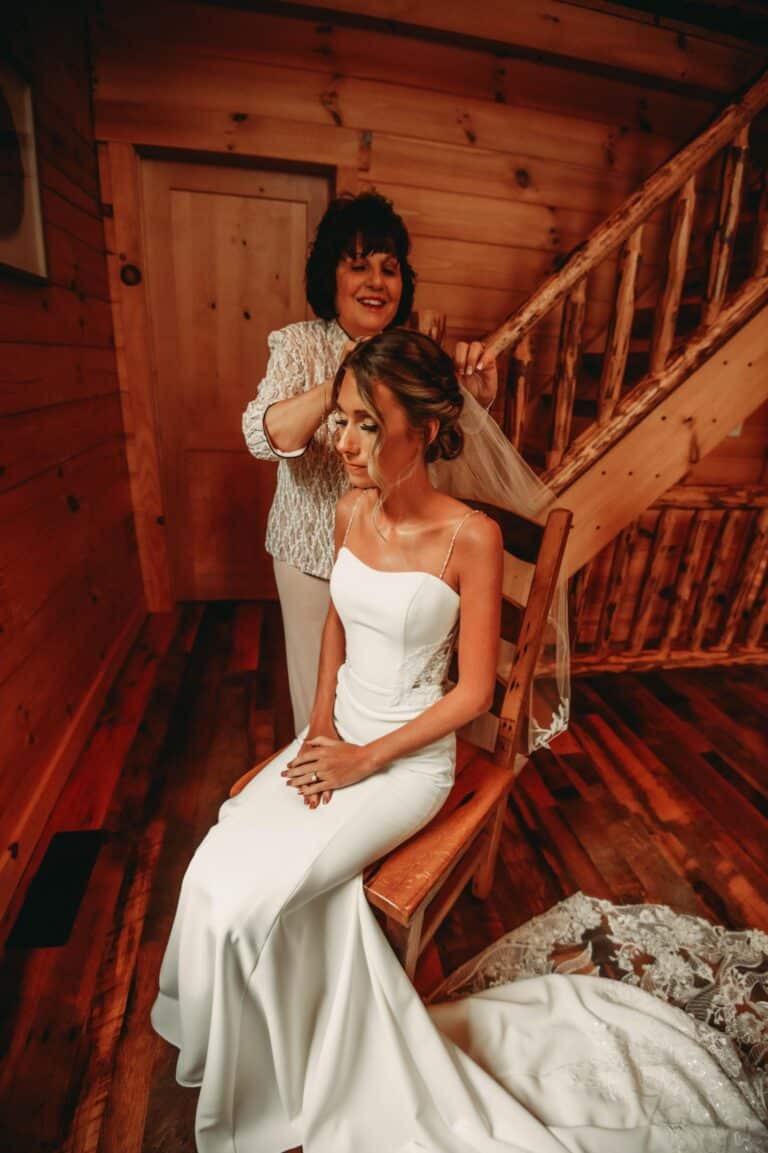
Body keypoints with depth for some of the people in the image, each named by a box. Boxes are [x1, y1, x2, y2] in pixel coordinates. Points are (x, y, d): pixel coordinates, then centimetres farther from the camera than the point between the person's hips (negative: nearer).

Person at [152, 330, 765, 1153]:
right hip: (337, 736, 6)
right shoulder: (351, 511, -2)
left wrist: (366, 759, -14)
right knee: (215, 870, -6)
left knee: (250, 900, -12)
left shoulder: (470, 537, -20)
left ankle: (264, 1074, 22)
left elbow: (474, 691, -15)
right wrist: (320, 726, -1)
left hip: (410, 757, -5)